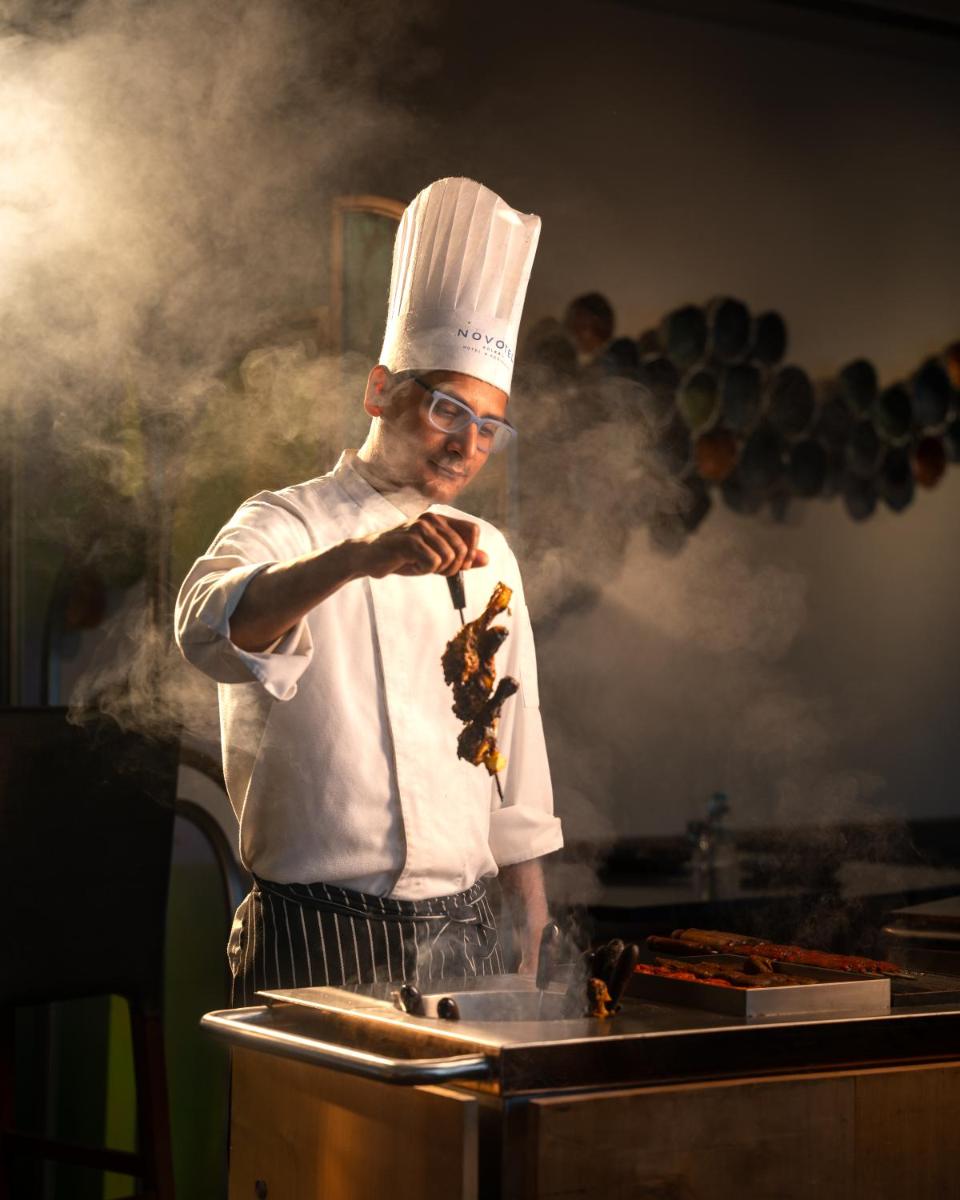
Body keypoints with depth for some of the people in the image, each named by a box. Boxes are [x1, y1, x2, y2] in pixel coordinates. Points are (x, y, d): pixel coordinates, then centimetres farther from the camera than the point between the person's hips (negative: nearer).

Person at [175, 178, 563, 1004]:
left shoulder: (485, 554, 14)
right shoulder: (285, 526, -5)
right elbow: (211, 627, -29)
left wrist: (532, 938, 16)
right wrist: (359, 557, -45)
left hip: (465, 935, 5)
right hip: (319, 935, -5)